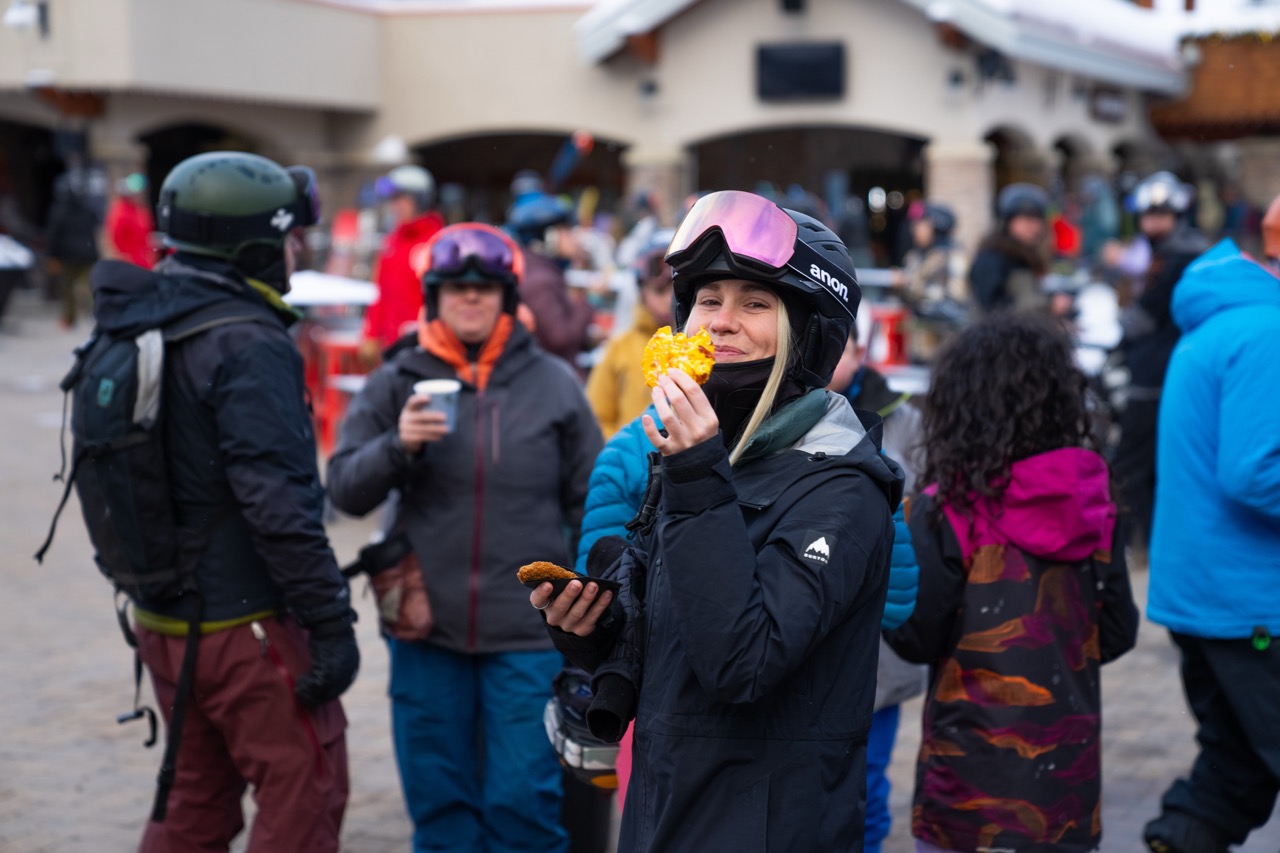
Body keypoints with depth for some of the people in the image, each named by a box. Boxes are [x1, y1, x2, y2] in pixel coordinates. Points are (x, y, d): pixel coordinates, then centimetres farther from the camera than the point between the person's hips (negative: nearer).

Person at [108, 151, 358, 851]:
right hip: (243, 624, -9)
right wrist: (331, 622, -20)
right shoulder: (248, 346, -19)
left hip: (164, 618, 9)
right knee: (304, 796, 2)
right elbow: (276, 500, -24)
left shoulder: (136, 324, 8)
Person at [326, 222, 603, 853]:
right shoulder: (396, 383, 2)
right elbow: (345, 491, 0)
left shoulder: (553, 385, 1)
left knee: (524, 802, 1)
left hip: (529, 636, -1)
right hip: (426, 633, 2)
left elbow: (591, 506, 5)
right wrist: (397, 446, -19)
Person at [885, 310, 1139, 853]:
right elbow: (1118, 633, 5)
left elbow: (915, 639, -10)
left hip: (973, 774, -4)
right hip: (1070, 766, 4)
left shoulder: (949, 509, -14)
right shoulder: (1091, 500, -1)